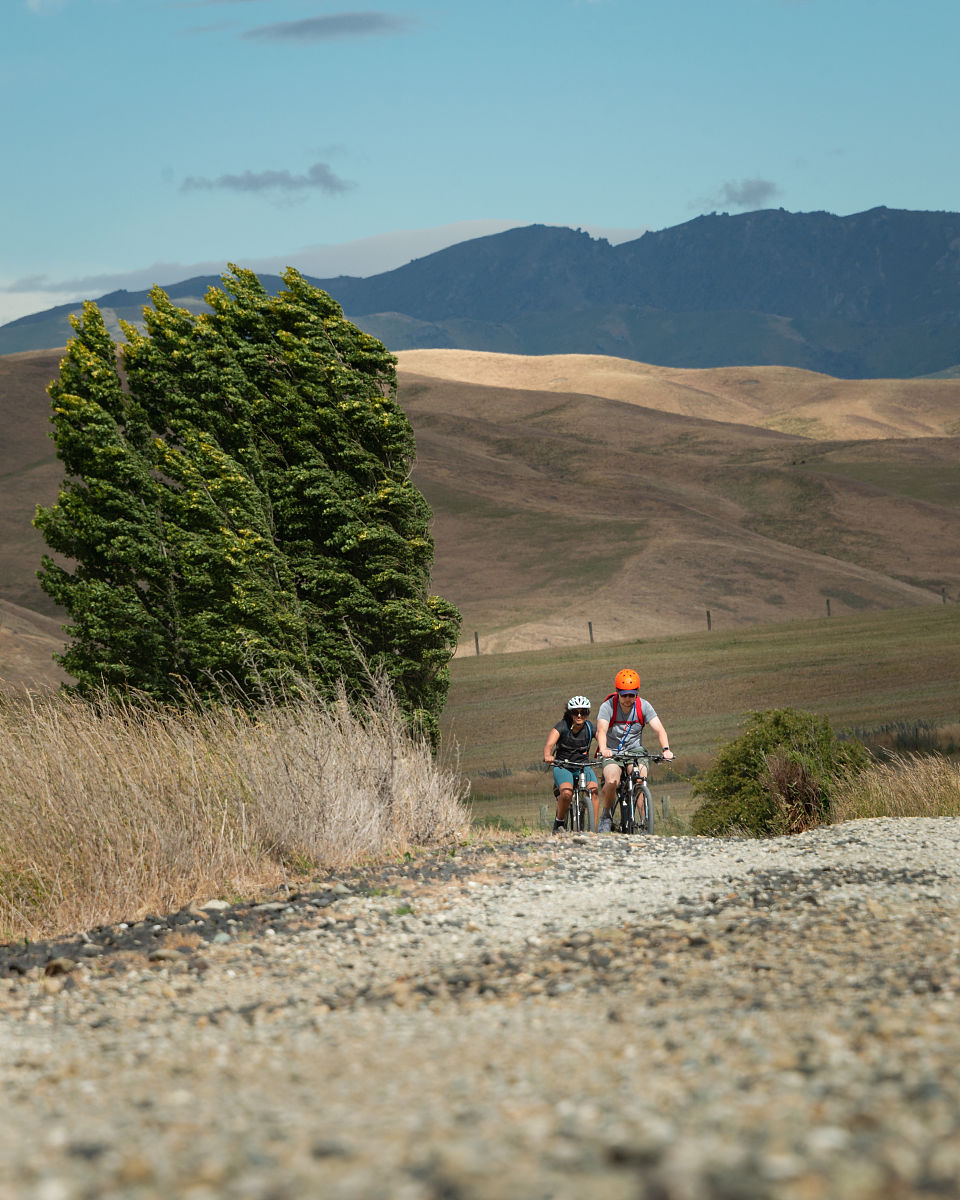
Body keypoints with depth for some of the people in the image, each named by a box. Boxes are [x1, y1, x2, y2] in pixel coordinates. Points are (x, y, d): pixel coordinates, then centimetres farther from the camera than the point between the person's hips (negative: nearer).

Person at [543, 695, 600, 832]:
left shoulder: (590, 728, -6)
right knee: (567, 793, -31)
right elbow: (549, 744, -28)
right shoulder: (562, 726, -14)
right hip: (563, 766, -2)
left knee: (594, 790, -27)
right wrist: (548, 756, -51)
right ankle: (559, 821, -4)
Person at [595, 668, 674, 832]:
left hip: (635, 751, 2)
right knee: (611, 782, -29)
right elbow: (601, 730, -30)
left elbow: (659, 729, -19)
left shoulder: (643, 706, -9)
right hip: (613, 752, -1)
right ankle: (606, 816, -4)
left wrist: (666, 749, -38)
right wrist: (603, 749, -52)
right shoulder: (608, 707, -15)